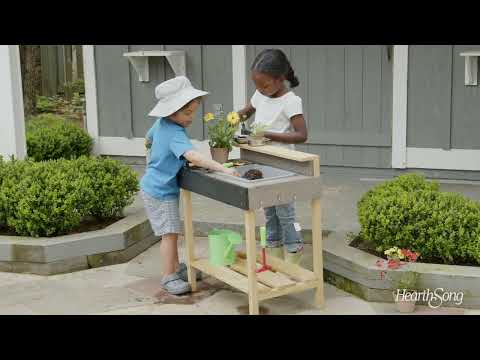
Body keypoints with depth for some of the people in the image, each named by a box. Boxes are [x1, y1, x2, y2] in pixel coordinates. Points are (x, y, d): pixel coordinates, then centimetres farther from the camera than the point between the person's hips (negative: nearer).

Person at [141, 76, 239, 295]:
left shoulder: (161, 123, 2)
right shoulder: (175, 135, -29)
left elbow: (148, 140, 22)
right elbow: (192, 156, -44)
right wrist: (222, 169, -49)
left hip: (154, 185, 10)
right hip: (160, 191, -10)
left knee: (171, 232, 19)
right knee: (170, 233, -5)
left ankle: (176, 268, 31)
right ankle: (169, 277, 4)